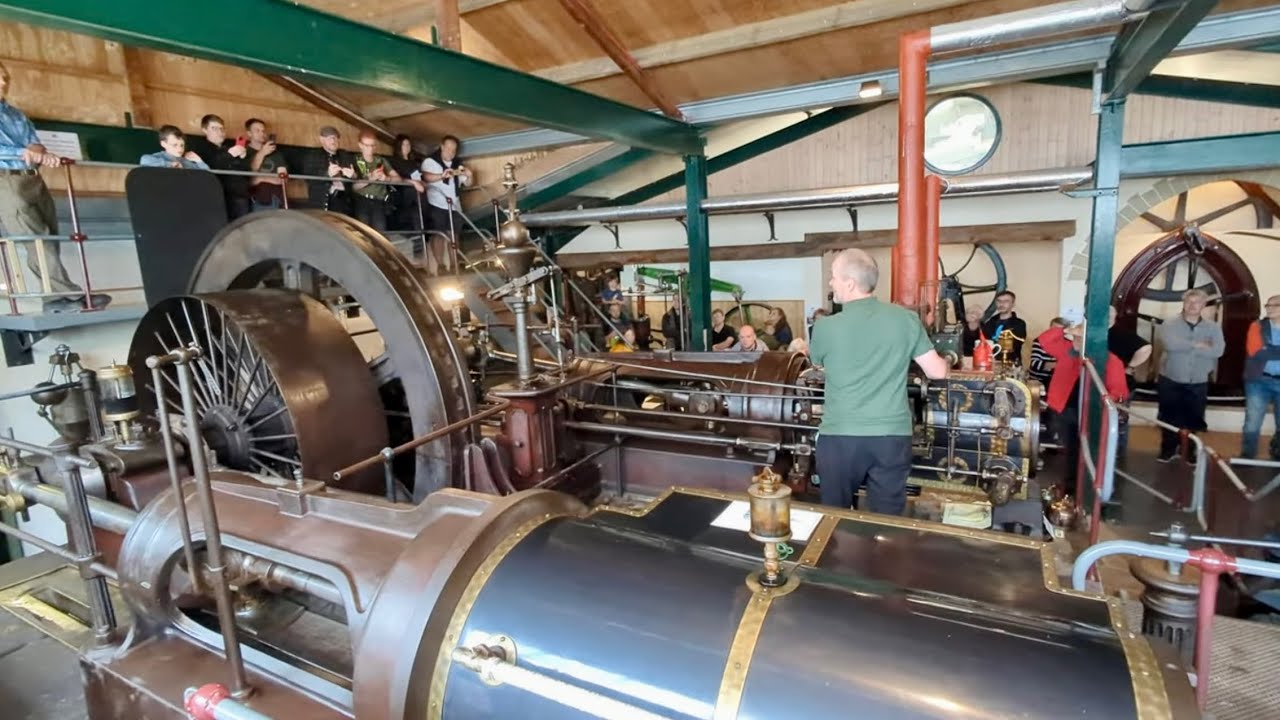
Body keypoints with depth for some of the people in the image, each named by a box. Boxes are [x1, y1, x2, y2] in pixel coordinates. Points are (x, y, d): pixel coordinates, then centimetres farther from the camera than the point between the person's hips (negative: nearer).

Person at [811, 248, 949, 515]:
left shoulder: (826, 326, -6)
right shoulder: (906, 319, -2)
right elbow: (938, 372, 4)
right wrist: (944, 359, 26)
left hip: (840, 436, -1)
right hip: (892, 436, 2)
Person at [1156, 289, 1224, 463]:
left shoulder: (1213, 327, 1)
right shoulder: (1170, 324, -5)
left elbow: (1217, 350, -15)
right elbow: (1170, 344, -24)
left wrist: (1185, 347, -16)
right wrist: (1197, 345, -16)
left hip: (1198, 384, 2)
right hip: (1170, 381, -2)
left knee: (1193, 419, 9)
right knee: (1169, 418, 7)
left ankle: (1189, 450, 25)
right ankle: (1168, 449, 20)